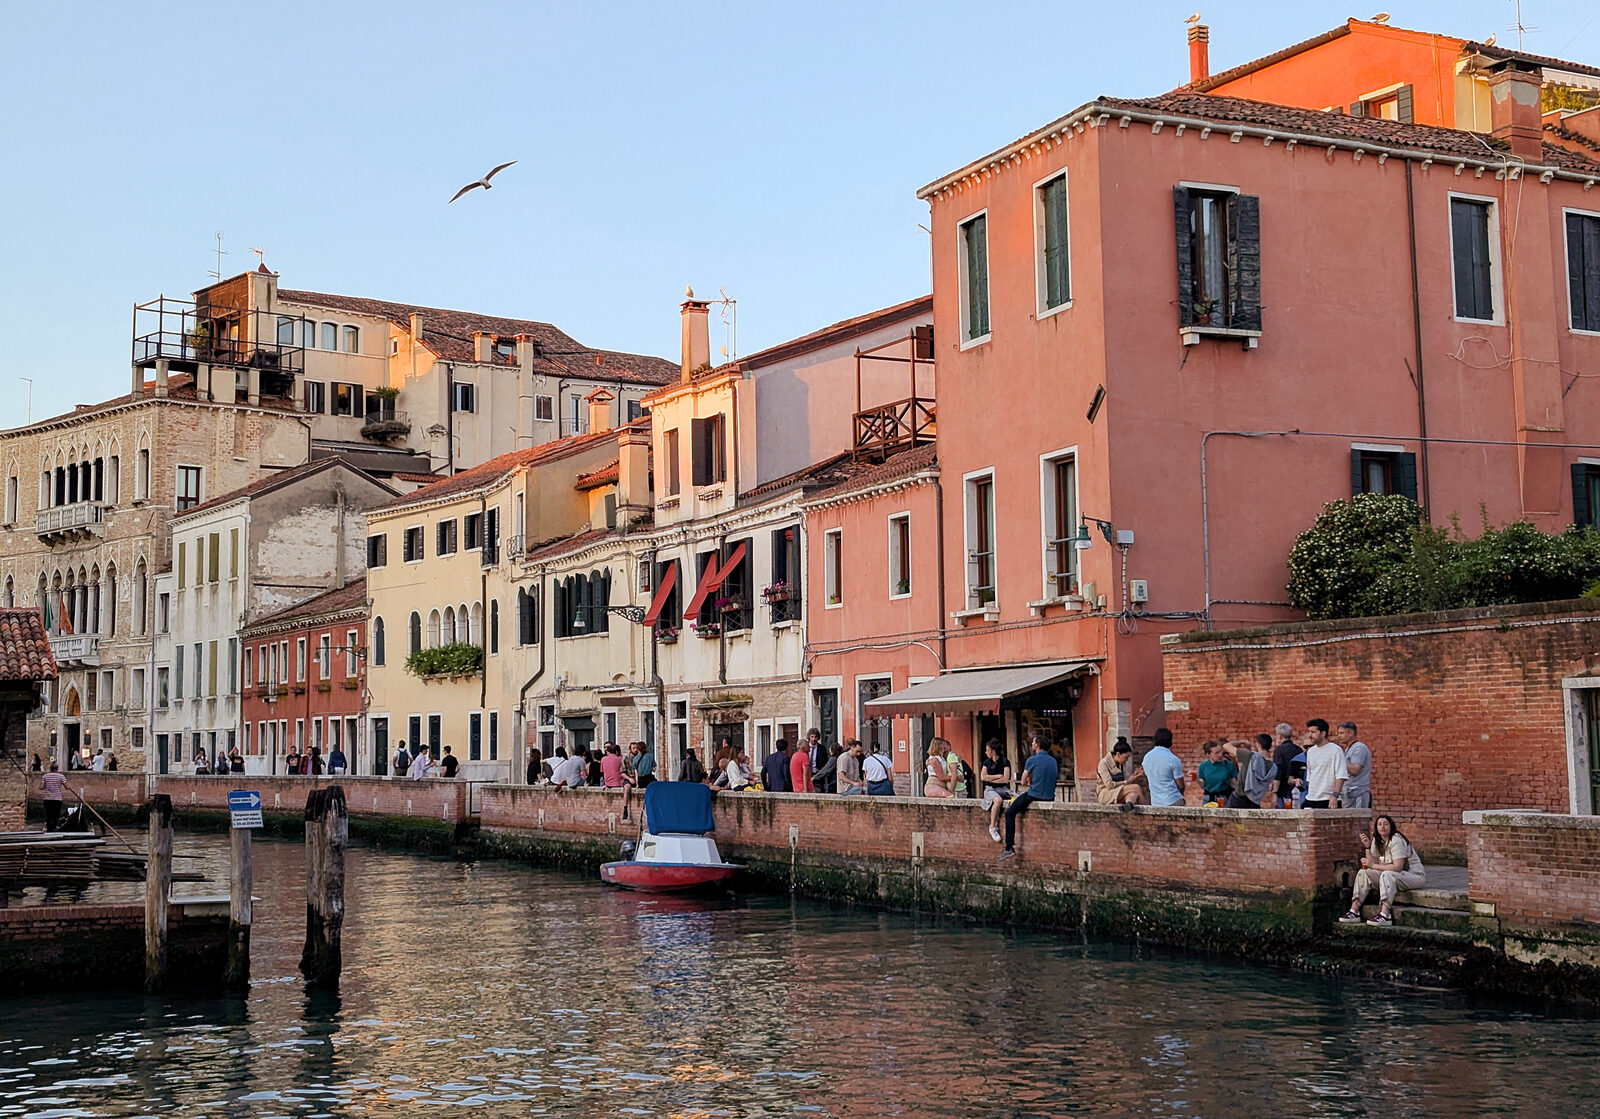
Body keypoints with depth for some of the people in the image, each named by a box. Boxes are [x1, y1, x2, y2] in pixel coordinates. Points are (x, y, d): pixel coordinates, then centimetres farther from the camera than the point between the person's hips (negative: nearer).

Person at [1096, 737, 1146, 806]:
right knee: (1136, 788, -26)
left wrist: (1134, 776, -7)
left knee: (1134, 793, -31)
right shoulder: (1104, 763, -12)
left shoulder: (1122, 764, 11)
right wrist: (1127, 782, -15)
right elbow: (1109, 785, -17)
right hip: (1104, 793, -7)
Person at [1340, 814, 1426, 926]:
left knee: (1387, 875, -37)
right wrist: (1367, 847, -8)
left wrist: (1373, 866, -22)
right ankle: (1354, 912, -13)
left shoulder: (1396, 840, -18)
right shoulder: (1377, 841, 8)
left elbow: (1398, 867, -26)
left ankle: (1385, 915, -46)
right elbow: (1374, 863, 3)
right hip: (1394, 876, 8)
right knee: (1363, 873, -6)